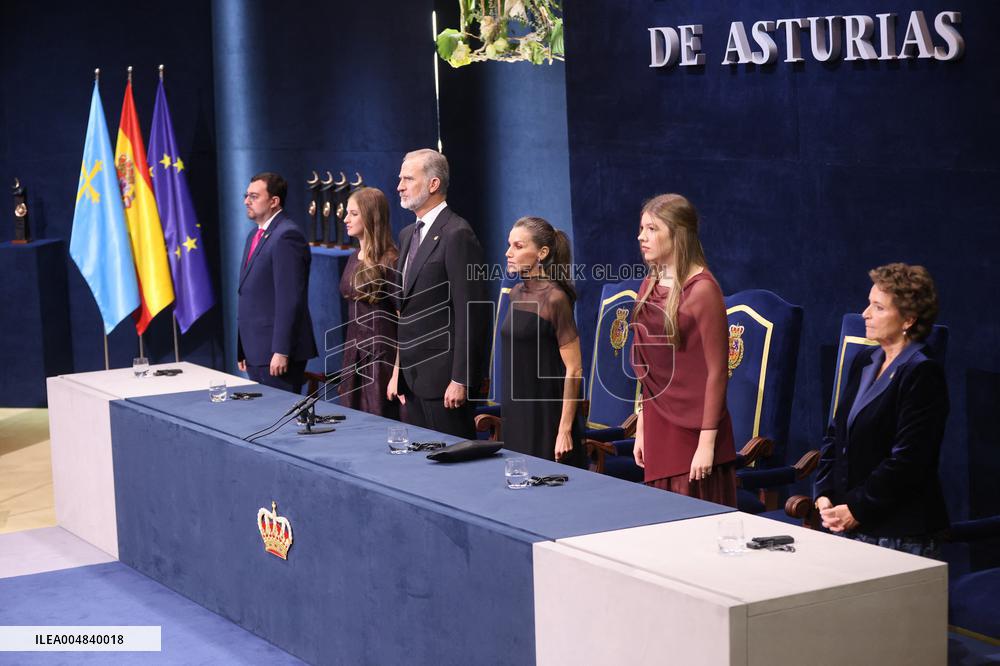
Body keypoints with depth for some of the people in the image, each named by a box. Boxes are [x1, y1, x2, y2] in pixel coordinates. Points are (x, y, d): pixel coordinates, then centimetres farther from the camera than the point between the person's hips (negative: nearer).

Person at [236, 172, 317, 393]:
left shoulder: (286, 236, -13)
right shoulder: (255, 236, 18)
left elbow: (290, 298, -19)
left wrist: (281, 352, -22)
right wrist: (243, 351, 18)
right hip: (256, 352, 9)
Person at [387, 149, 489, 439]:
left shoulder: (457, 235, -13)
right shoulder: (408, 235, 16)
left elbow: (471, 314, -17)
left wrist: (460, 380, -19)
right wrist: (398, 371, 17)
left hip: (442, 376, -9)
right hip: (413, 376, 9)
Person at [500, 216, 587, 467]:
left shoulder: (554, 299, -14)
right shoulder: (517, 293, 9)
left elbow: (574, 369, -15)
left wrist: (565, 430, -18)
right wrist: (508, 414, 17)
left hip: (546, 416, -7)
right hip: (515, 413, 8)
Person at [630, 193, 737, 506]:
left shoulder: (702, 289, -12)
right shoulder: (649, 286, 11)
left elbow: (716, 371, -13)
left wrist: (707, 442, -16)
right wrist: (642, 428, 14)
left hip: (693, 432, -7)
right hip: (658, 428, 7)